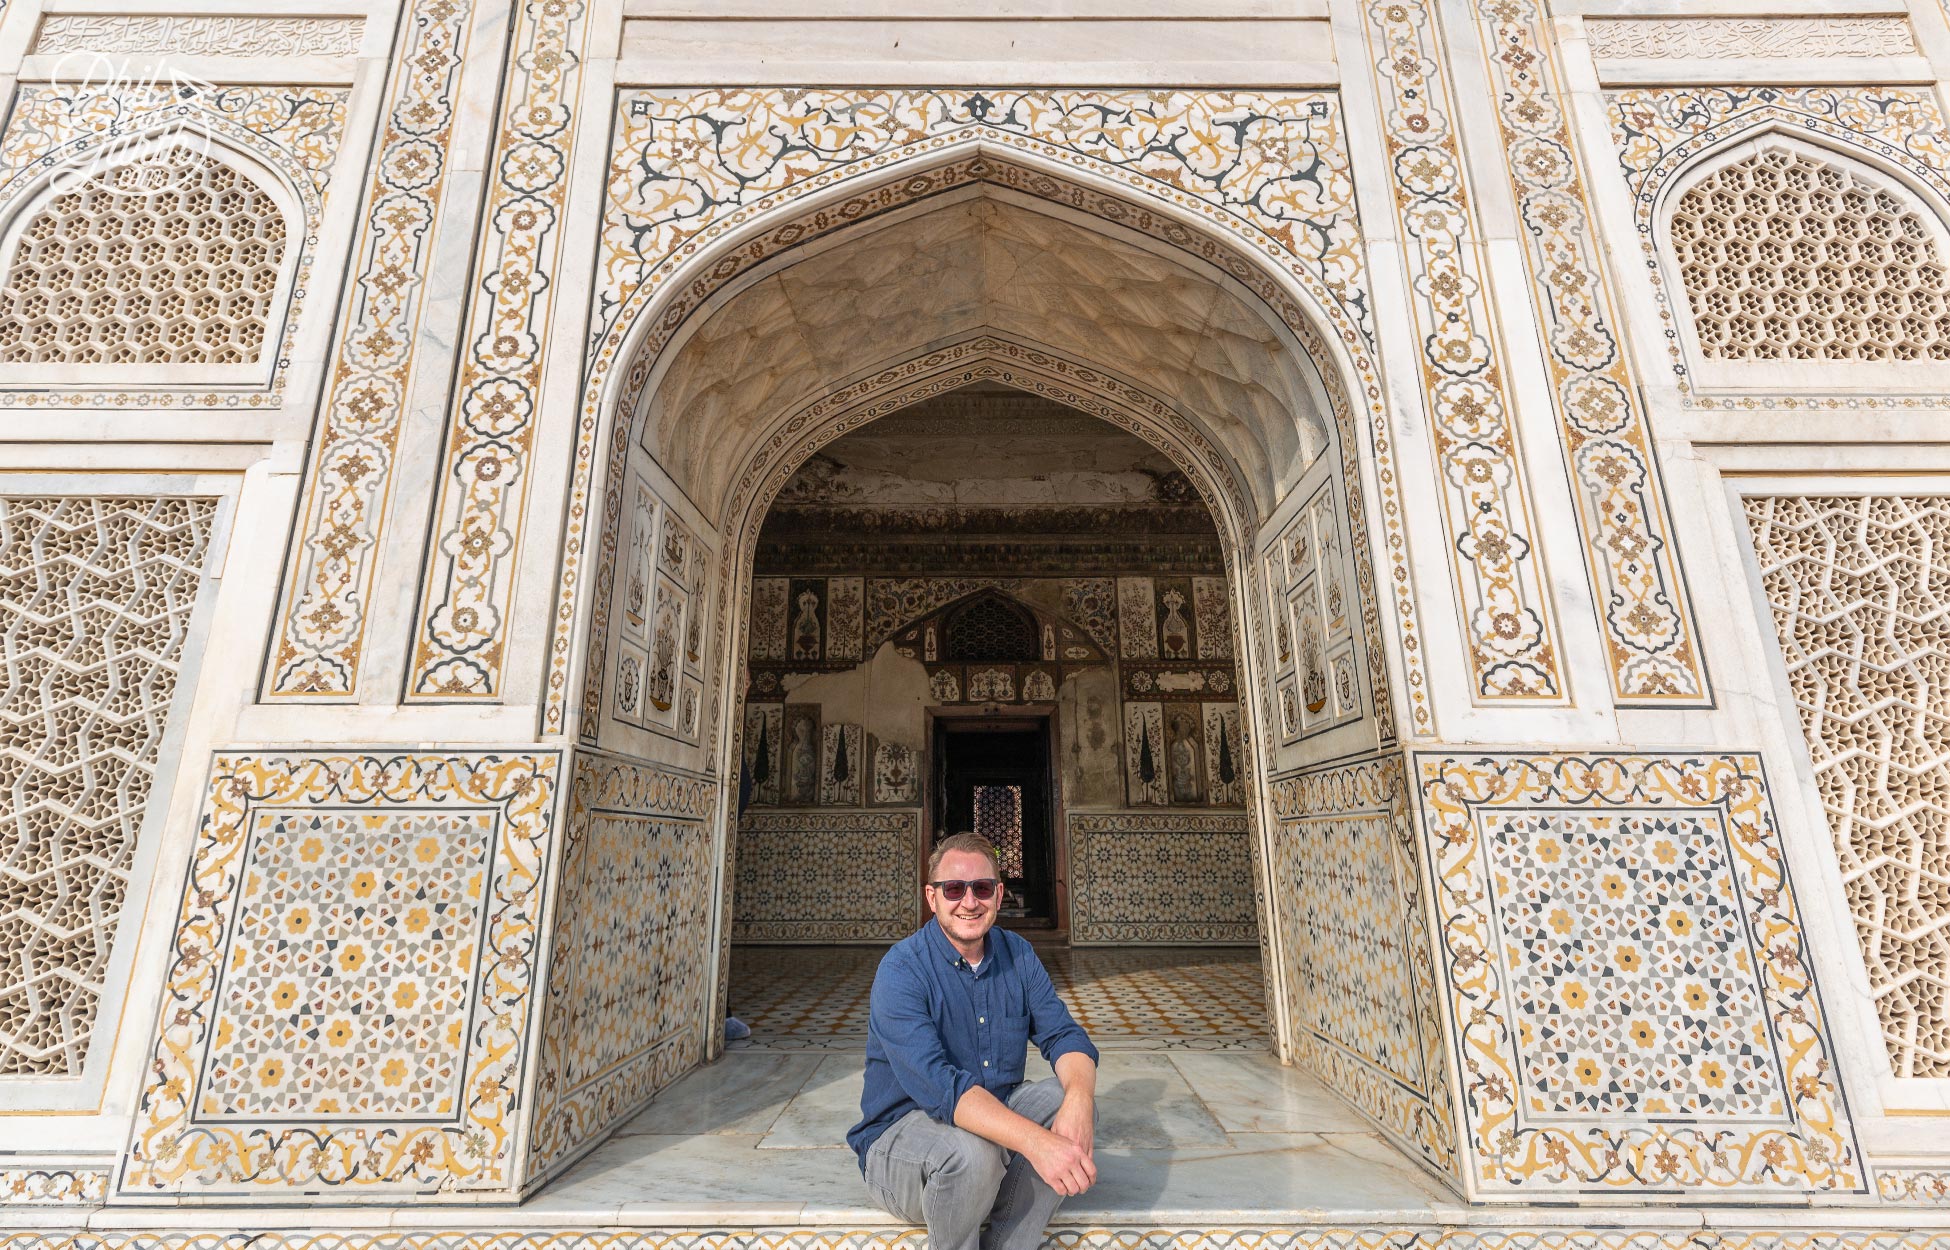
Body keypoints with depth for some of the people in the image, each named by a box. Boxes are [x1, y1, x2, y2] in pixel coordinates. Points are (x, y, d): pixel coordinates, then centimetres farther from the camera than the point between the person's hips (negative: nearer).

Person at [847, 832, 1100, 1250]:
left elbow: (1064, 1036, -8)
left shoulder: (1018, 955, -1)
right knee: (972, 1151, -35)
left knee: (1067, 1099, -19)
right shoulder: (901, 970, -21)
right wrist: (1035, 1141, -44)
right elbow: (938, 1085, -33)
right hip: (900, 1134, -5)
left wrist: (1079, 1099, -31)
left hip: (992, 1117, 5)